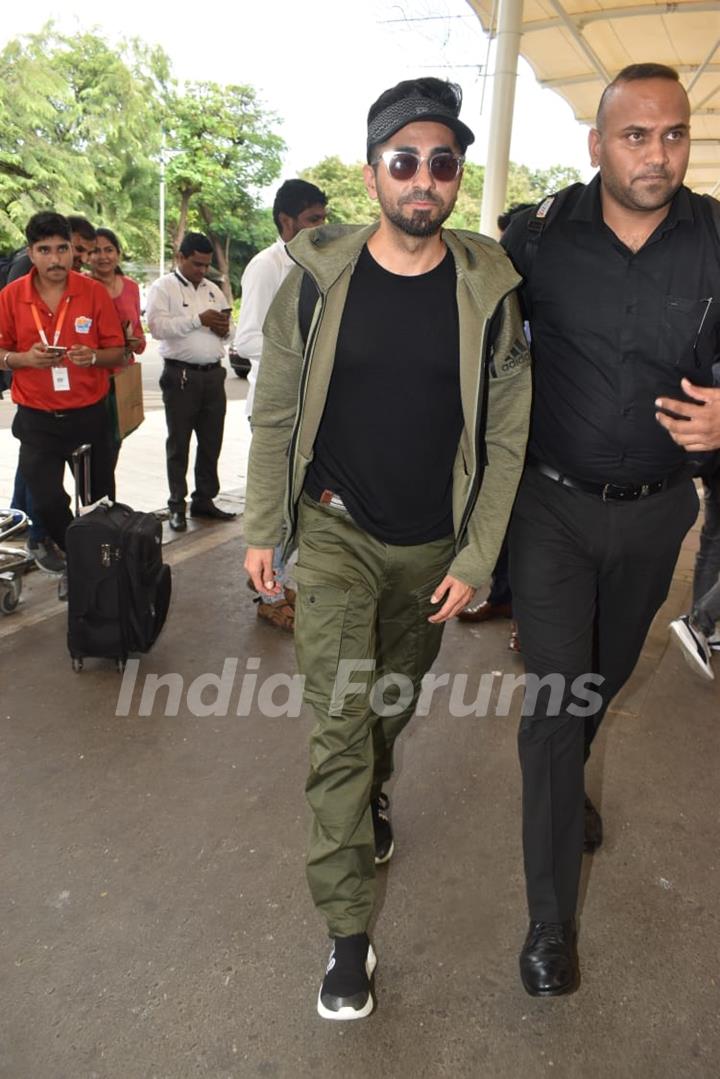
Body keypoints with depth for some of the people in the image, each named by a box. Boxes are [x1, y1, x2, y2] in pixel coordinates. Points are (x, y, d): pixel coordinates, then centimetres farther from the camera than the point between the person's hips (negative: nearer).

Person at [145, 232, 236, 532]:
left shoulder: (214, 290, 18)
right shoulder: (163, 288, -1)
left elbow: (227, 327, 24)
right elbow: (158, 326, -16)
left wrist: (224, 328, 0)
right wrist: (199, 319, -17)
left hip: (213, 374, 6)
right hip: (181, 375, -5)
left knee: (211, 441, 9)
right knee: (179, 443, 1)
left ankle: (204, 499, 20)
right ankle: (177, 505, 8)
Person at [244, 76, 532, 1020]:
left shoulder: (489, 293, -6)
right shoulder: (318, 280, -7)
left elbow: (507, 437, -4)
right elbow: (275, 415, -1)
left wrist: (475, 559, -7)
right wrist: (262, 530, 0)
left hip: (434, 545, 2)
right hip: (337, 535, -1)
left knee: (398, 695, 20)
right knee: (340, 723, -3)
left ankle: (375, 795, 53)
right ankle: (349, 935, 11)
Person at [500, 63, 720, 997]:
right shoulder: (537, 238, -9)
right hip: (553, 506, -2)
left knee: (607, 675, 22)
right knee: (554, 699, -3)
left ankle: (567, 777, 56)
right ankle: (552, 919, 13)